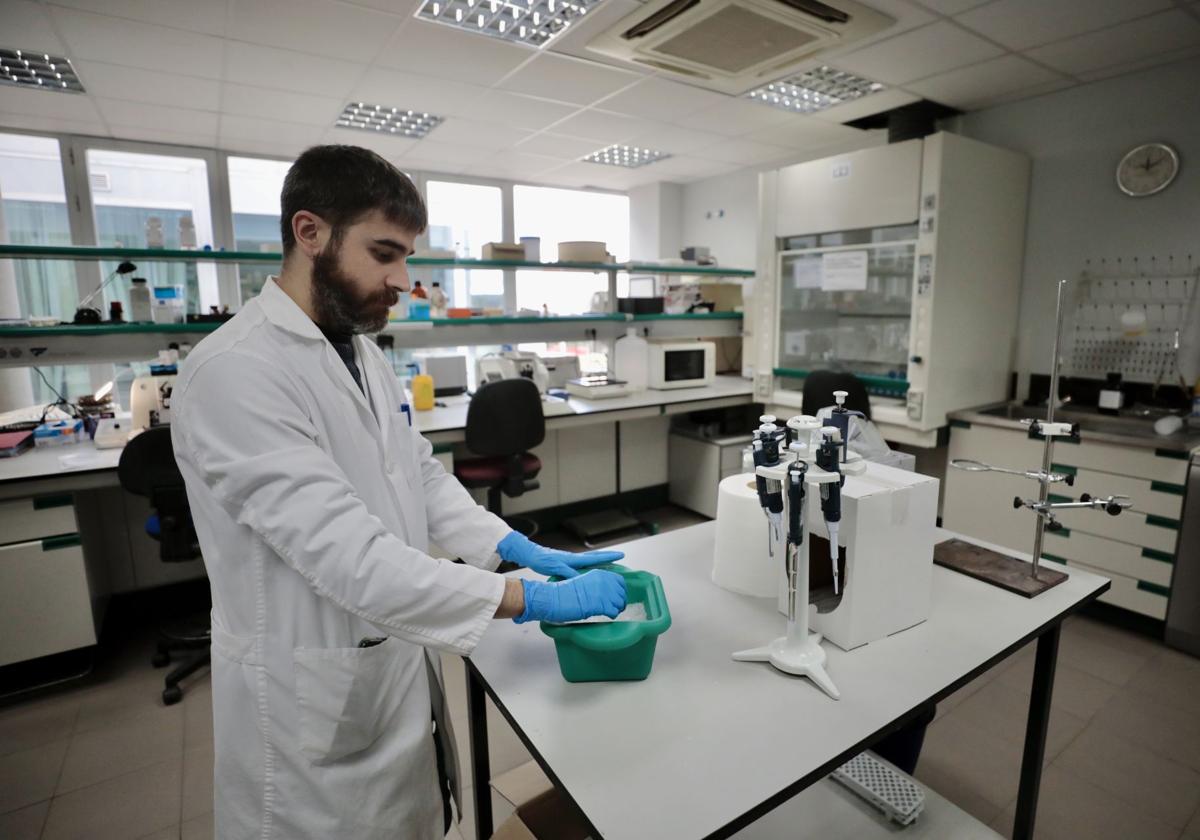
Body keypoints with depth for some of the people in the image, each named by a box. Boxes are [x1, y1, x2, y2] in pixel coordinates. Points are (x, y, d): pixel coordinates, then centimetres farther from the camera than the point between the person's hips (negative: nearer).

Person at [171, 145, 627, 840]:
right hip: (315, 691, -7)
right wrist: (533, 601, -28)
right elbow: (348, 555, -31)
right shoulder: (234, 372, -25)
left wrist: (526, 551, -5)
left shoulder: (364, 353, 4)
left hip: (399, 659, 7)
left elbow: (423, 477, 6)